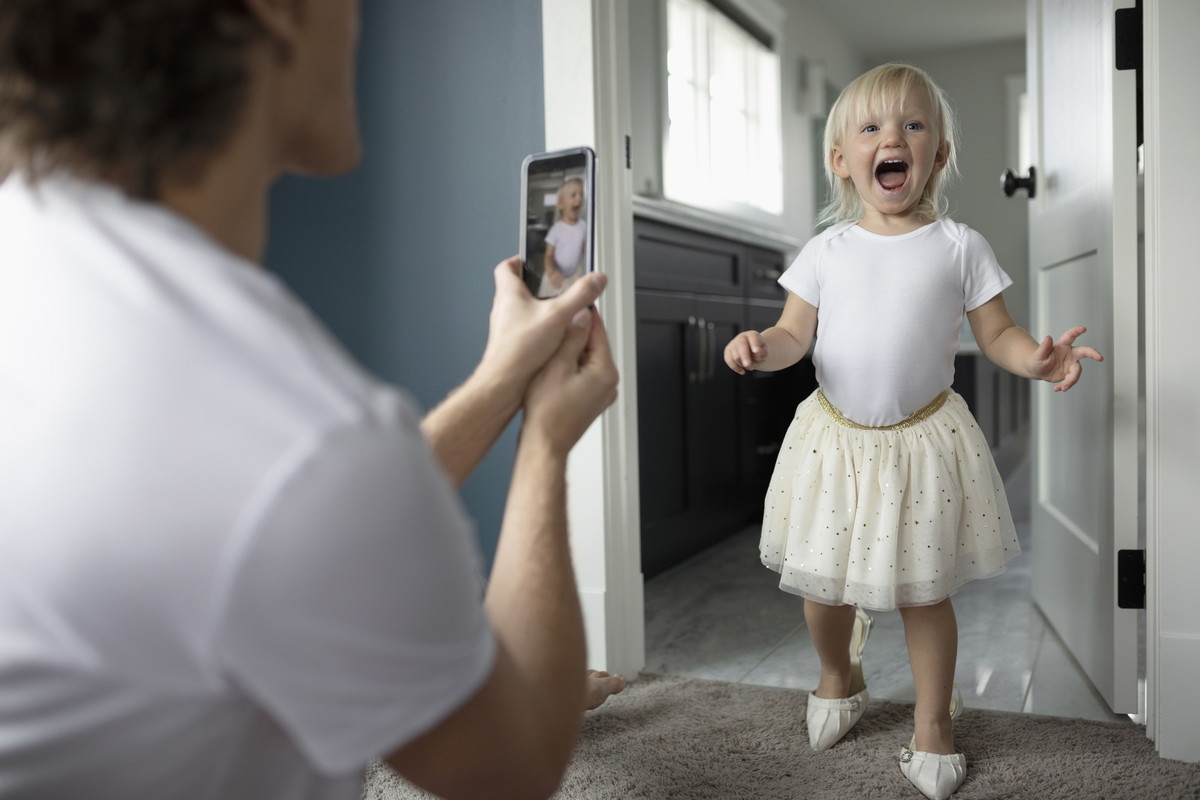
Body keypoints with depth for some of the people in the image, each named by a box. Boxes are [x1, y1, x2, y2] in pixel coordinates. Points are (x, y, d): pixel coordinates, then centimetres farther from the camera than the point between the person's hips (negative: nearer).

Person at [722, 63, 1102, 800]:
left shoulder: (959, 247, -4)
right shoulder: (827, 250, -1)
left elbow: (997, 333, 0)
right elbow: (796, 334, 0)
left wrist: (1035, 357, -21)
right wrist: (762, 348, -22)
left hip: (924, 439, -1)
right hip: (835, 436, 2)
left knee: (924, 592, 8)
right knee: (824, 583, 14)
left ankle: (933, 723, 29)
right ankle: (839, 679, 44)